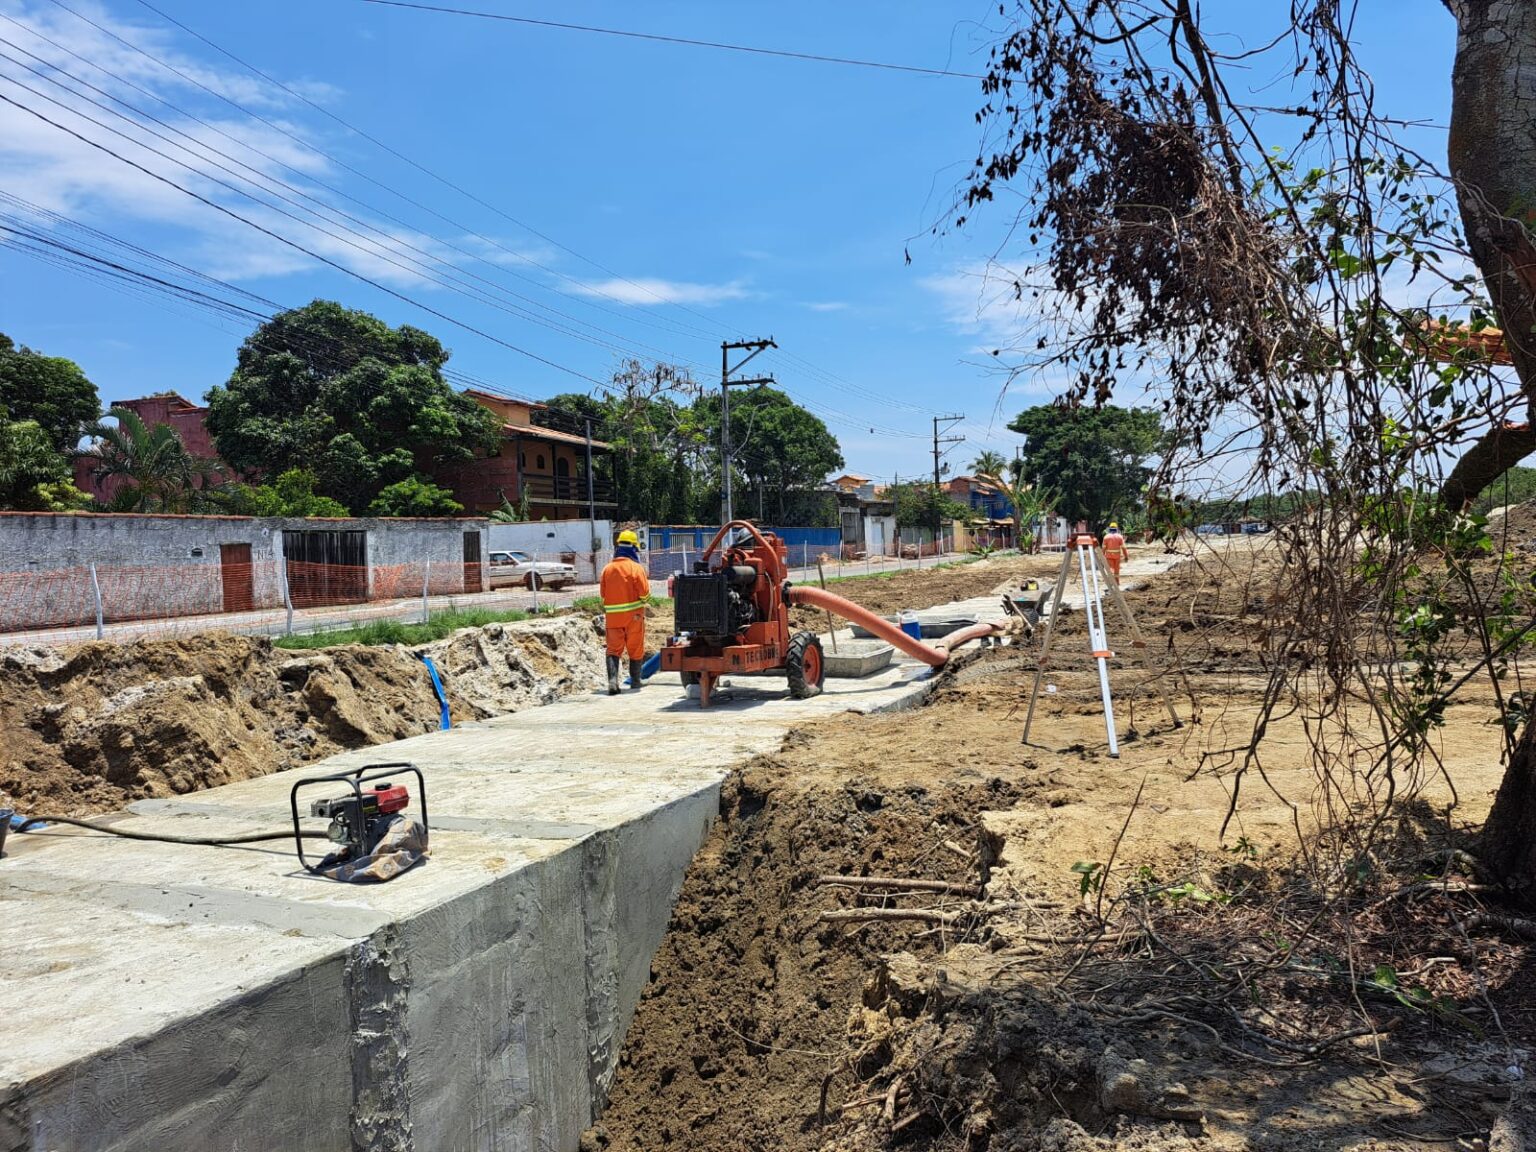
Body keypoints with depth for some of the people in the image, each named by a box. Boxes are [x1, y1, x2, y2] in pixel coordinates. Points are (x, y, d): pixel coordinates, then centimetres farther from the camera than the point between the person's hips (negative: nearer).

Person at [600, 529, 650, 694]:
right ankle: (635, 681, 19)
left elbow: (603, 594, 10)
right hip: (633, 615, -3)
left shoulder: (607, 568, 4)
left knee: (613, 649, 4)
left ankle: (612, 681, -13)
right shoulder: (636, 567, -9)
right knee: (635, 649, 10)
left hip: (612, 616, 3)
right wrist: (641, 602, 9)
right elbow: (645, 592, -11)